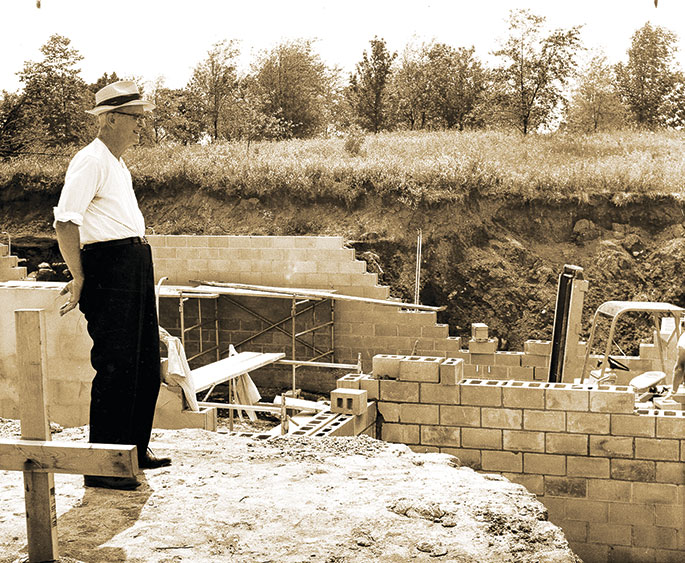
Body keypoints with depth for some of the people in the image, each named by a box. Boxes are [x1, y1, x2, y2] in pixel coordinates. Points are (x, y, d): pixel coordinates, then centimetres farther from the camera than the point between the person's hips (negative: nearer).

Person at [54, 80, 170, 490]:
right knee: (115, 369, -7)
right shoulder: (91, 161, -11)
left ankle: (135, 450, 28)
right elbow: (66, 221, -19)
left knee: (147, 367, 14)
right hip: (110, 269, -10)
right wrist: (79, 277, -17)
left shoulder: (118, 164, 21)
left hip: (136, 266, 10)